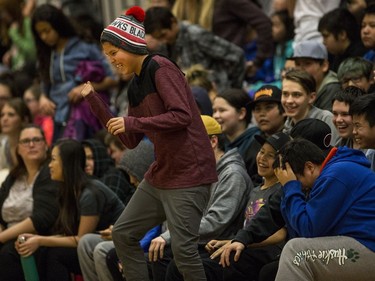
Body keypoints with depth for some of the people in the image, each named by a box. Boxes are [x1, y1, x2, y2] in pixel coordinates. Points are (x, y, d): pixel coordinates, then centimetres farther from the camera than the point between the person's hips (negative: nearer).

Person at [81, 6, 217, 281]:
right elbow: (131, 140, 14)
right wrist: (93, 100, 13)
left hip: (189, 173, -10)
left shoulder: (161, 68, -12)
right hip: (161, 173, 10)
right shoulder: (135, 85, 13)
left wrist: (133, 122, -21)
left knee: (183, 248, -13)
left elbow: (182, 115, -22)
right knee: (123, 233, 12)